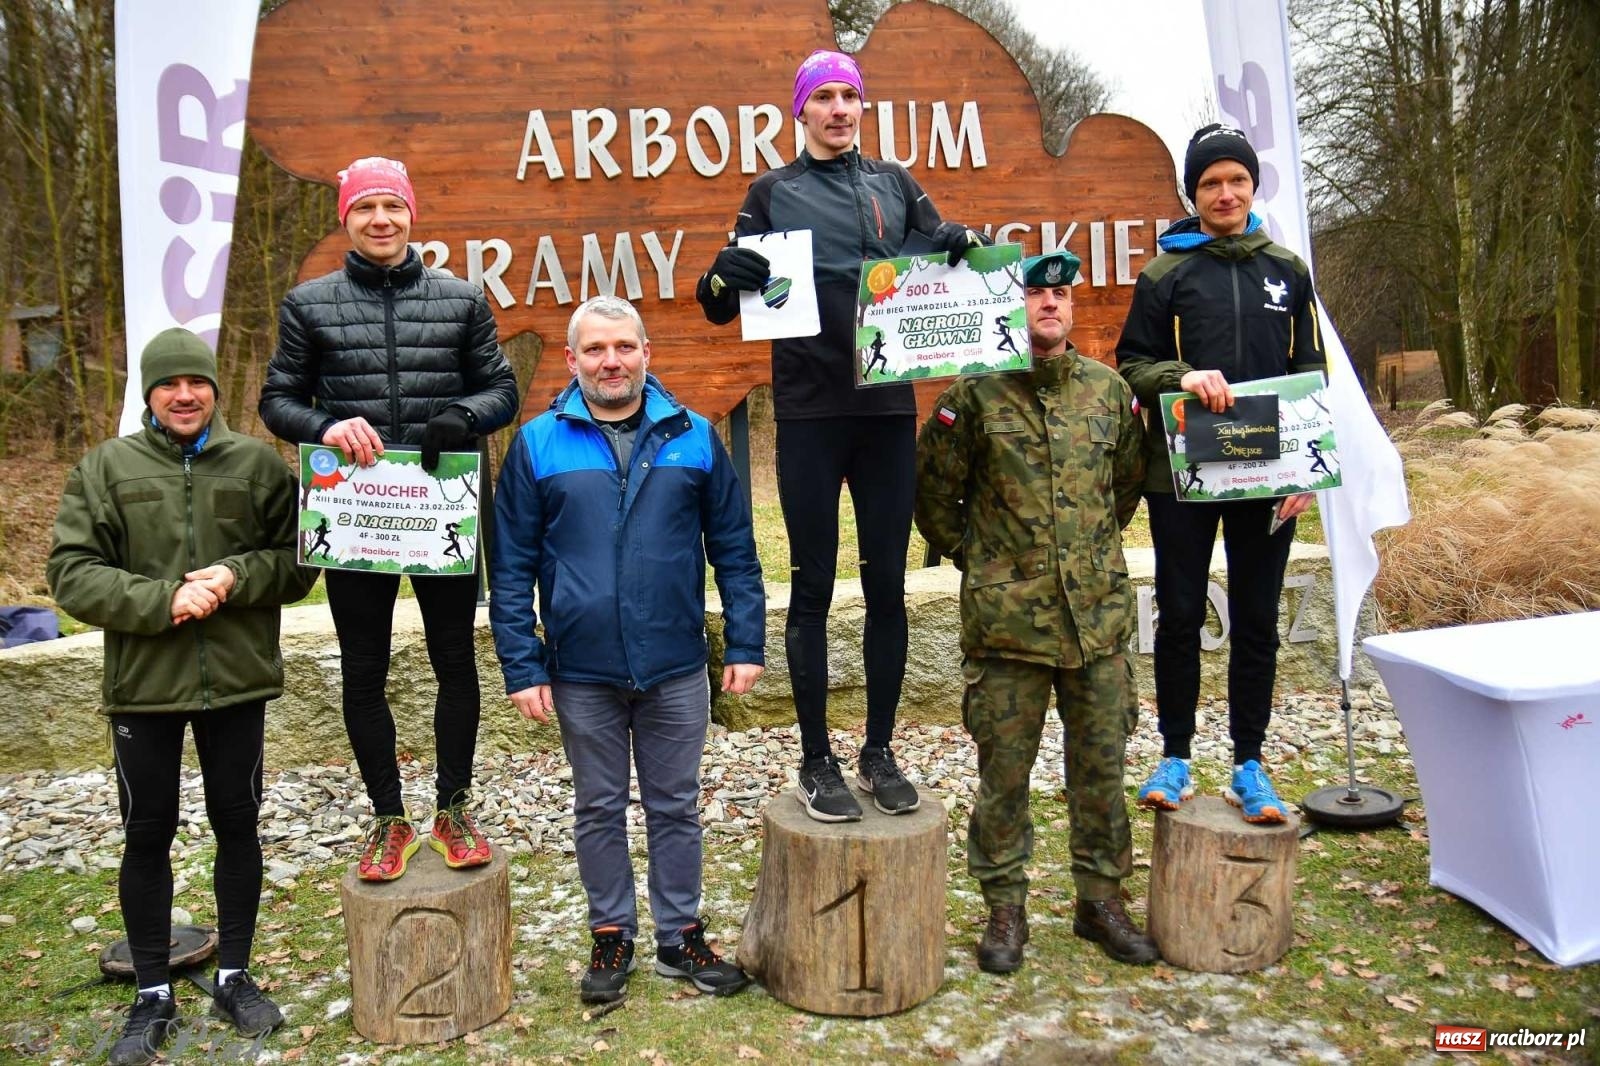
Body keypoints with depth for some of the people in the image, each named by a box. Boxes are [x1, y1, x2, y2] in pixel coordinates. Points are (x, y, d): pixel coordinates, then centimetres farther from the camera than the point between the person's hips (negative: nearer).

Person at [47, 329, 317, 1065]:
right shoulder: (105, 468, -1)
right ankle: (153, 996, 27)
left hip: (237, 680, 1)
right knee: (146, 837, 10)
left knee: (237, 826, 12)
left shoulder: (257, 464, -1)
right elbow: (71, 572, -6)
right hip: (143, 683, 0)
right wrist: (162, 600, -19)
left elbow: (297, 562, 1)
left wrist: (238, 577, -17)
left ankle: (234, 976, 30)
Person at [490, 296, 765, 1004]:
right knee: (599, 810, 15)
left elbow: (734, 550, 4)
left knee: (676, 807, 14)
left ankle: (681, 935, 31)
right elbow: (512, 567, -1)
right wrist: (522, 667, -5)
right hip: (581, 672, 0)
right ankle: (611, 937, 33)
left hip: (677, 667, 1)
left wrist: (745, 645, -1)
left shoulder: (694, 437, 2)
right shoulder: (538, 444, -1)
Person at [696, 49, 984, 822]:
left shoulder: (894, 184, 13)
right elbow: (723, 303, 4)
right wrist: (727, 277, -19)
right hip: (809, 411, -2)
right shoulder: (773, 192, 7)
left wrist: (963, 247, -8)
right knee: (813, 585, 2)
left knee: (887, 584, 7)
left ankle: (879, 752, 21)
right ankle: (817, 762, 14)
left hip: (889, 408, 3)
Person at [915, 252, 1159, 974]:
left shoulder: (1109, 389, 7)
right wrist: (973, 558, 6)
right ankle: (1005, 908, 24)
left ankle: (1101, 900, 30)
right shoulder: (975, 393, -6)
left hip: (1099, 614, 4)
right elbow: (933, 489, 2)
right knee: (1004, 771, 7)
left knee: (1101, 766, 13)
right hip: (1005, 618, -3)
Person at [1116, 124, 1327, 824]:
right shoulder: (1166, 272, 4)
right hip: (1181, 475, -2)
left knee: (1257, 621, 7)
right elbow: (1131, 364, 2)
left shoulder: (1288, 270, 11)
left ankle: (1249, 765, 19)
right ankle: (1175, 758, 18)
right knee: (1180, 616, 4)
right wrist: (1182, 378, -19)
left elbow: (1311, 373, 11)